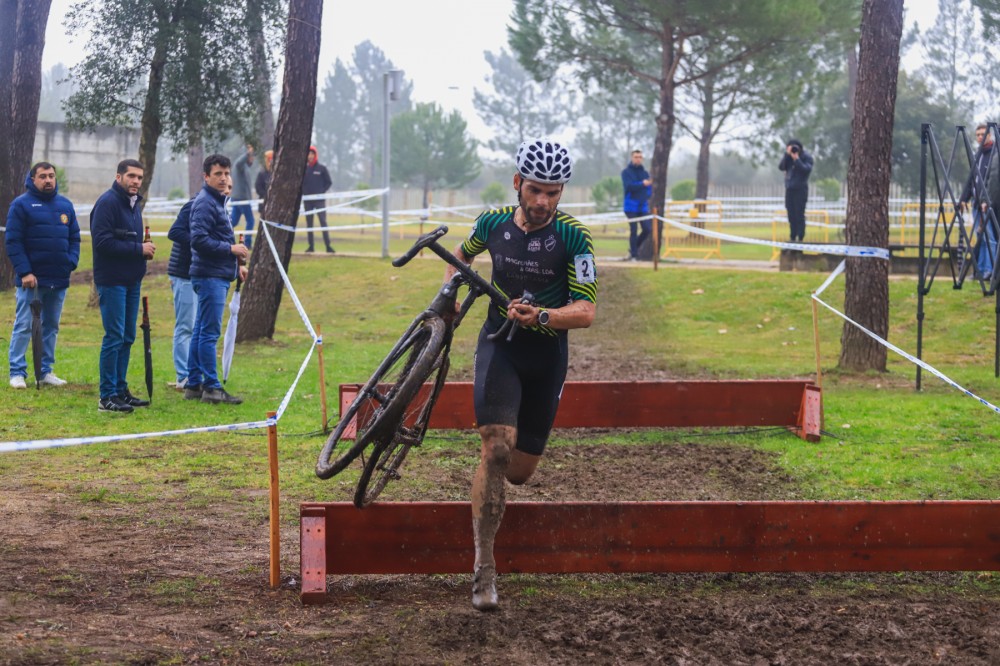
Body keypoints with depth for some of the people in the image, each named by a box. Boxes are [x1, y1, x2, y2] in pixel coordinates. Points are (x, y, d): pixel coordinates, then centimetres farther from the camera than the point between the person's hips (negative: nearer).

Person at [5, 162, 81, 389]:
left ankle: (45, 371, 19)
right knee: (24, 326, -3)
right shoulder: (21, 205, -5)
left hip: (59, 280, 5)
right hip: (31, 279, -5)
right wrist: (24, 272, -16)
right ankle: (17, 372, 2)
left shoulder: (65, 205, 11)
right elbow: (13, 241, -9)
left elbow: (74, 238, 15)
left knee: (51, 326, 11)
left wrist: (71, 262, -2)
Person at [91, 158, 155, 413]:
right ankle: (107, 396, -4)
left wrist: (145, 248, 5)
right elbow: (102, 241, -21)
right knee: (114, 337, -8)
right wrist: (139, 249, -18)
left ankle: (120, 390, 20)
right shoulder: (107, 202, -13)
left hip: (132, 280, 9)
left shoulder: (134, 204, 16)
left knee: (127, 337, 12)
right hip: (112, 280, -9)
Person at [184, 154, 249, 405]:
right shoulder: (205, 203, -13)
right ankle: (212, 387, -8)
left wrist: (236, 265, 19)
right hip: (210, 276, -10)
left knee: (201, 332, 12)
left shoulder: (217, 201, 19)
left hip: (218, 275, 10)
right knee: (209, 333, -8)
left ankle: (194, 385, 16)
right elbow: (199, 240, -21)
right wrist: (231, 249, -16)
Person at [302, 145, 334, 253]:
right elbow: (300, 182, 12)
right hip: (307, 200, 3)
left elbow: (329, 182, 4)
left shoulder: (322, 168, 1)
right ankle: (311, 245, 9)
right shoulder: (304, 168, 6)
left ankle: (328, 246, -10)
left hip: (319, 200, -3)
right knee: (309, 223, 5)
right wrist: (303, 191, -4)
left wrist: (322, 191, -7)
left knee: (323, 222, -8)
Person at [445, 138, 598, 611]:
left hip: (547, 353, 0)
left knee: (519, 471, 6)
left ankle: (493, 475, 47)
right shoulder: (493, 223, -4)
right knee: (497, 446, -23)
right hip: (499, 344, 0)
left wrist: (541, 317, -34)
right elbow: (462, 254, 20)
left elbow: (585, 312, -18)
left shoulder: (573, 238, -12)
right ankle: (484, 568, -20)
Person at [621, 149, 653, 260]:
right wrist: (642, 184, -26)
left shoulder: (645, 173, 13)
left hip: (643, 206, 4)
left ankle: (634, 248, 17)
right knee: (633, 230, -5)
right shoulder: (626, 172, -1)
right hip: (631, 206, -4)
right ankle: (633, 254, 3)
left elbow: (649, 188, 13)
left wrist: (647, 197, -6)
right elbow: (628, 186, -16)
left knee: (648, 229, -4)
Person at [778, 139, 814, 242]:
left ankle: (800, 238, -9)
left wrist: (797, 159, -18)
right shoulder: (788, 157, 13)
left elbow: (807, 170, -16)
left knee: (799, 215, -9)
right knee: (791, 215, 4)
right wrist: (787, 154, -10)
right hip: (789, 189, 5)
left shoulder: (806, 157, -1)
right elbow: (781, 167, -1)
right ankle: (793, 238, 7)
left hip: (800, 190, -5)